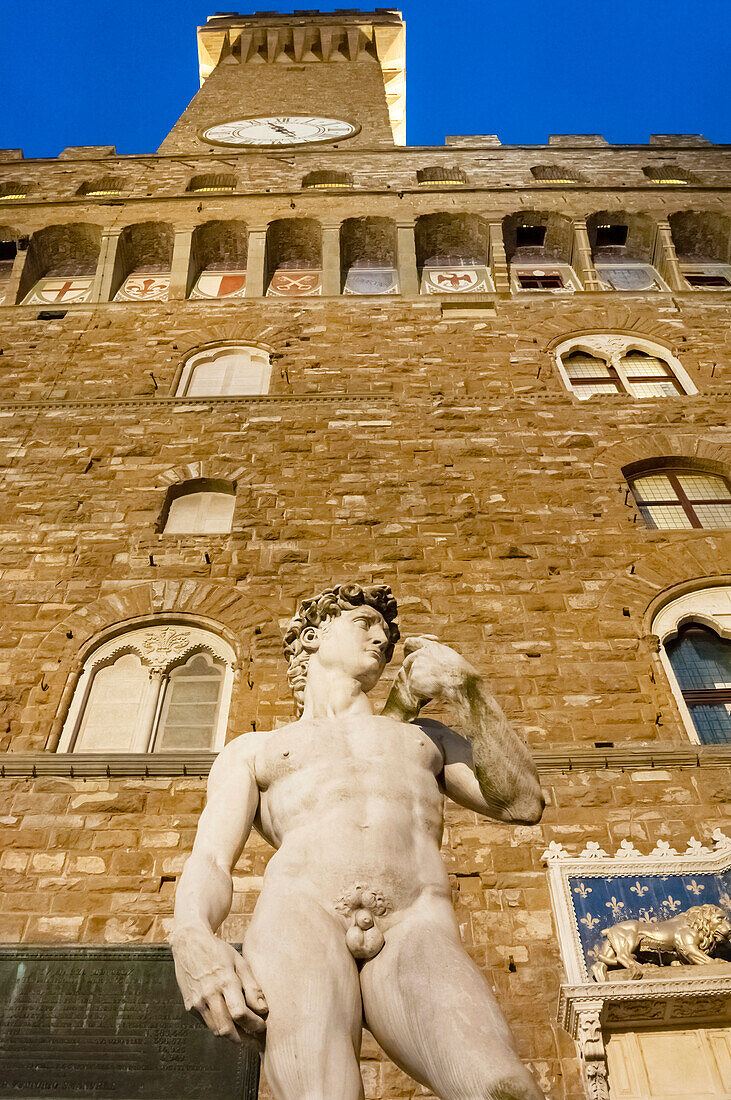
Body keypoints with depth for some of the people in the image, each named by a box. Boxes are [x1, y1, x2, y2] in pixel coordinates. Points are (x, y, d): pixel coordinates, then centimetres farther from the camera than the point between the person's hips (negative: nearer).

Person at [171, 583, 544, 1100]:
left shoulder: (425, 737, 35)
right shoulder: (252, 751, 29)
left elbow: (522, 804, 20)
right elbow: (210, 863, 13)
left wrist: (469, 690, 10)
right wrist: (192, 939, -11)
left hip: (416, 930, 1)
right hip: (299, 917, 0)